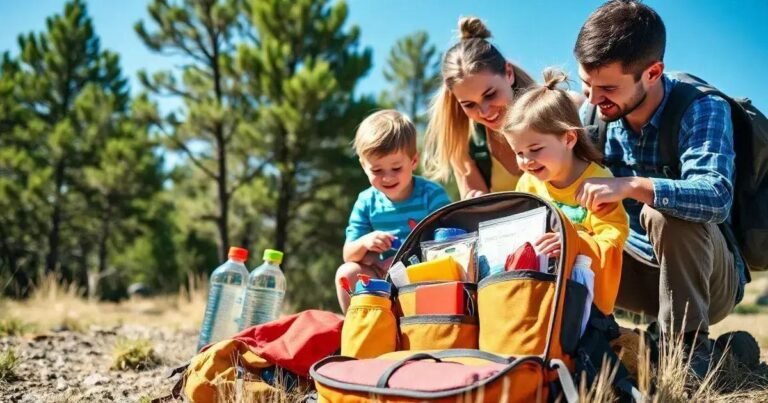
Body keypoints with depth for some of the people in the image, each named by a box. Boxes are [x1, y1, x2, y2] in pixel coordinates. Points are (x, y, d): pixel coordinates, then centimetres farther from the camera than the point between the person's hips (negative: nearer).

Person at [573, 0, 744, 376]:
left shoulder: (702, 109, -22)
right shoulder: (592, 114, -7)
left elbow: (717, 197, -39)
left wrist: (633, 186, -52)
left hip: (707, 277, -4)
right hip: (638, 264, 5)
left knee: (667, 212, -35)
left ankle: (687, 346, -18)